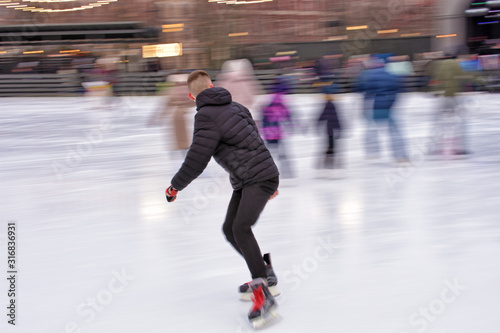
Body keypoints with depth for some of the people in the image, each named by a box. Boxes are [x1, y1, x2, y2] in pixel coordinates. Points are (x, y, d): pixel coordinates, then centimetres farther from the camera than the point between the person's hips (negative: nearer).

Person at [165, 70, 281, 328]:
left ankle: (264, 296, -30)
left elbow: (196, 161, -16)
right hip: (245, 181, 10)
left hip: (259, 178, -10)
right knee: (230, 229, 13)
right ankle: (265, 276, 24)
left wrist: (174, 187, 0)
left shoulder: (207, 116, -15)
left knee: (241, 228, -24)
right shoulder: (234, 107, 13)